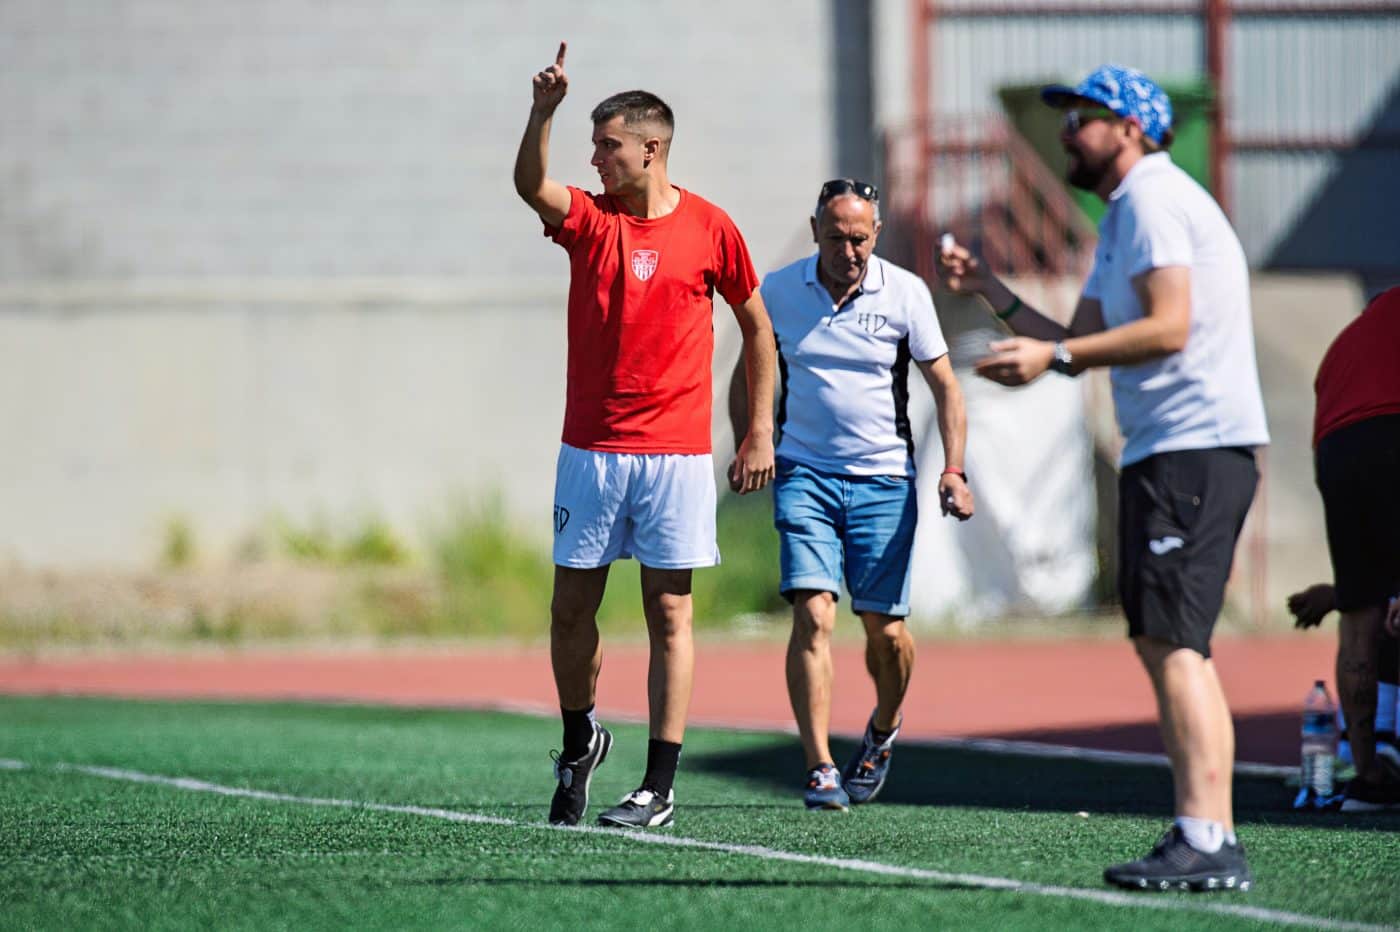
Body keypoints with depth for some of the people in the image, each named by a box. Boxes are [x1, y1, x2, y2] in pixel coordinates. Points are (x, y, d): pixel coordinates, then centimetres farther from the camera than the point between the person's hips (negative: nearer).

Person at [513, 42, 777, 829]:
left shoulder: (709, 228, -1)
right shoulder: (588, 218, 2)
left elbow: (757, 324, 9)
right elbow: (530, 184, -19)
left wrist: (761, 431, 6)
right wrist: (543, 111, -36)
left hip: (678, 453, -2)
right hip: (591, 448, 2)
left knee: (670, 612, -2)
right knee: (573, 603, 4)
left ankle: (661, 787, -1)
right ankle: (580, 741, 27)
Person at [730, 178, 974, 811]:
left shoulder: (906, 294, -3)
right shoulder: (779, 290, 0)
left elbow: (944, 384, 2)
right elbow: (748, 372, 15)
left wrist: (953, 468, -9)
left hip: (884, 479, 0)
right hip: (804, 474, 0)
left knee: (885, 628, 1)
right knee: (813, 616, -15)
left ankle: (883, 728, 32)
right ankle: (819, 770, -15)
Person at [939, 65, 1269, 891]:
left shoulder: (1155, 200, -9)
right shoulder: (1124, 217, 23)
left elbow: (1168, 328, -20)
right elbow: (1080, 340, 25)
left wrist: (1053, 358, -21)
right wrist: (991, 291, 18)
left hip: (1194, 446, -11)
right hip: (1169, 450, 11)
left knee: (1171, 639, -16)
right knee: (1170, 643, 11)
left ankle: (1204, 842, -21)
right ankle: (1214, 836, 12)